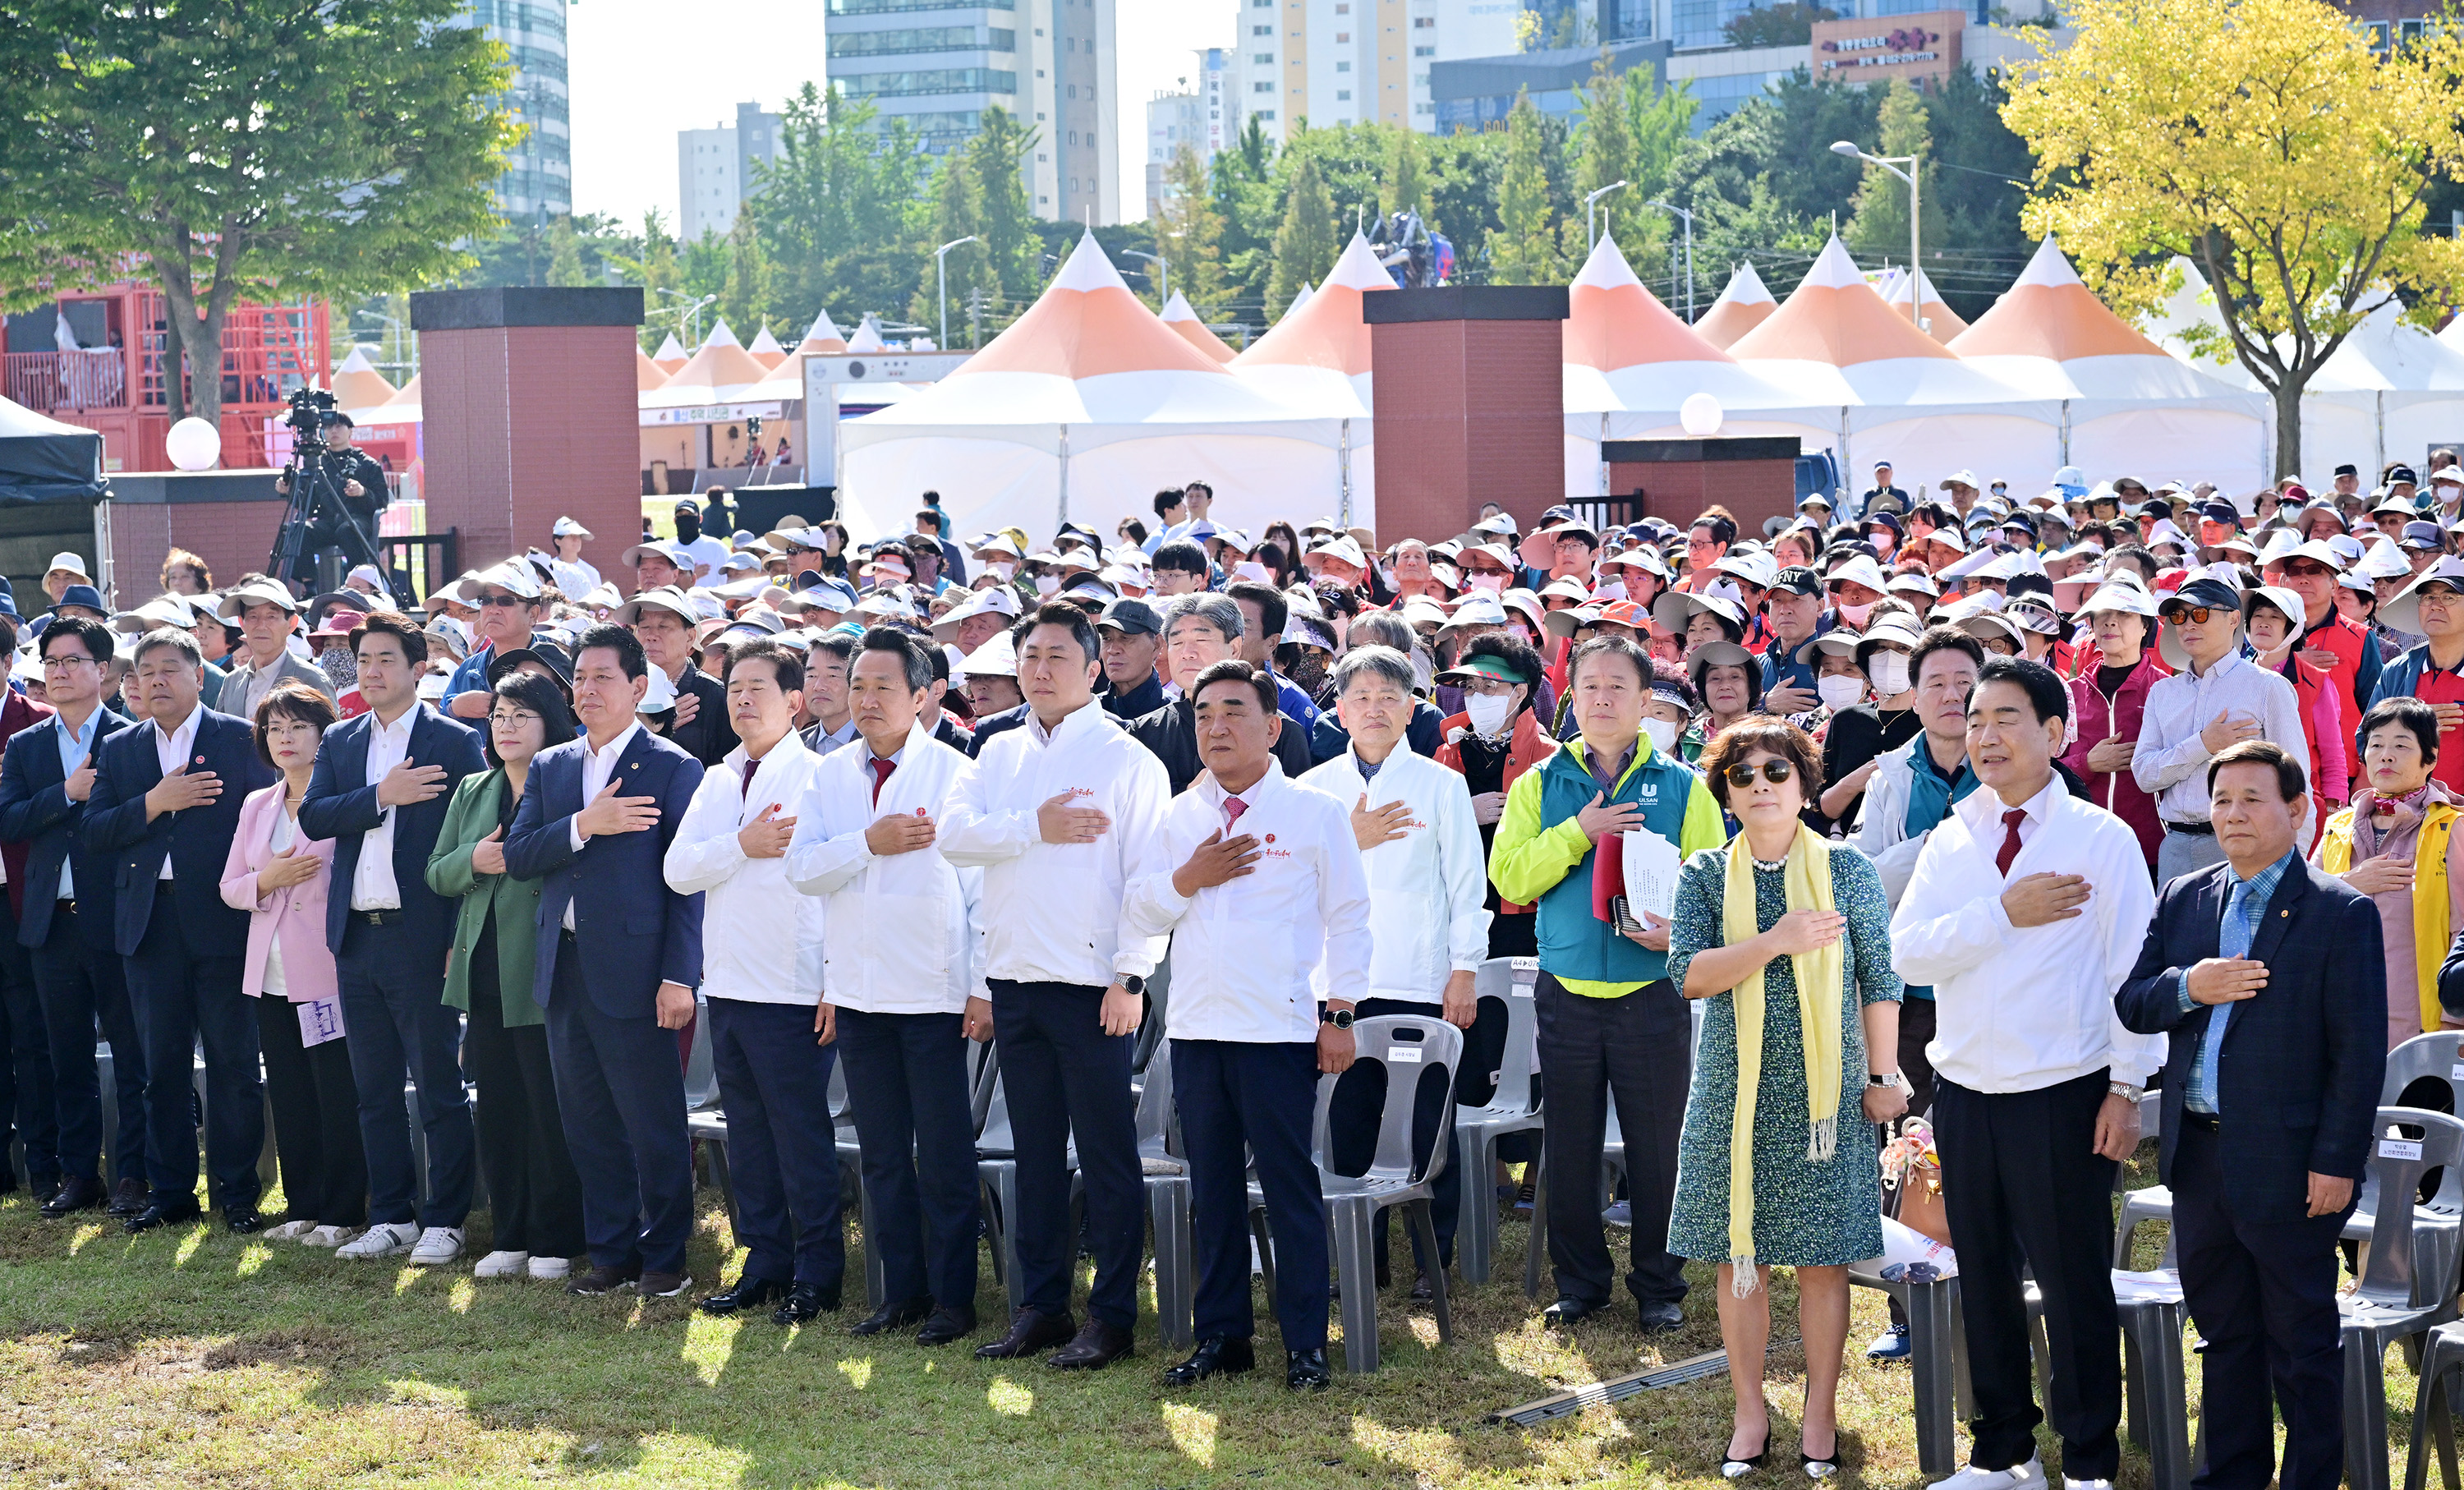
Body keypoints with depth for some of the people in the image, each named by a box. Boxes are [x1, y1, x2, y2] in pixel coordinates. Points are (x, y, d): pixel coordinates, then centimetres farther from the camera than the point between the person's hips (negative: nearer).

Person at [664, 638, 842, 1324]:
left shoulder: (819, 778, -6)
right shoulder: (717, 783, 14)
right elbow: (679, 869, 5)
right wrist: (743, 844, -11)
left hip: (791, 987, -7)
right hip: (728, 981, 7)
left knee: (802, 1133, -3)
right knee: (748, 1133, 12)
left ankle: (817, 1274, 6)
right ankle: (765, 1263, 20)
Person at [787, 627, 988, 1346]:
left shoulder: (953, 773, -4)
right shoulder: (830, 775, 8)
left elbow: (981, 884, -5)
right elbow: (802, 867, -1)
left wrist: (982, 987, -9)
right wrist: (871, 843, -14)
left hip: (934, 991, -4)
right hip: (857, 990, 4)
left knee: (944, 1155, 0)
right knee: (882, 1153, 11)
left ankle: (952, 1298, 8)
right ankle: (902, 1290, 19)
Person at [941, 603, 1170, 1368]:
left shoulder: (1126, 759, -3)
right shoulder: (1000, 754, 13)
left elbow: (1150, 873, -8)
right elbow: (954, 833, -1)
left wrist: (1132, 975, -13)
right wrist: (1036, 827, -13)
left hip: (1092, 983, -5)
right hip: (1015, 979, 5)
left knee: (1108, 1154, -1)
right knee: (1036, 1152, 11)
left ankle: (1112, 1316, 4)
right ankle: (1041, 1306, 18)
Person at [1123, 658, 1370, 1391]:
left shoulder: (1316, 813, 1)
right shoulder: (1179, 817, 13)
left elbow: (1348, 917, 2)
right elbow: (1139, 912, 12)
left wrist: (1339, 1014, -3)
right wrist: (1187, 878, -7)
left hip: (1280, 1028, -4)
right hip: (1196, 1026, 4)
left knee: (1290, 1186, -3)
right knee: (1212, 1186, 9)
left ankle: (1305, 1344, 4)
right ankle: (1221, 1334, 17)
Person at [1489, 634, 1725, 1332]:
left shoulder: (1681, 786, 2)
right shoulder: (1541, 784, 6)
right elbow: (1510, 877, -2)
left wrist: (1680, 927, -20)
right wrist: (1578, 833, -14)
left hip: (1652, 991, -2)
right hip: (1566, 991, 2)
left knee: (1656, 1145, 2)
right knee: (1571, 1146, 8)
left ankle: (1660, 1287, 15)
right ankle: (1579, 1282, 20)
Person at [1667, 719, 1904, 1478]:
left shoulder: (1847, 869, 2)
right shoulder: (1705, 876, 3)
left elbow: (1880, 982, 4)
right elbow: (1688, 974, -9)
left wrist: (1884, 1076, 2)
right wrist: (1776, 942, -19)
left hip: (1824, 1095, -1)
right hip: (1733, 1095, 1)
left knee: (1822, 1259, 2)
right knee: (1739, 1258, 5)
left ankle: (1820, 1415, 14)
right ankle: (1751, 1412, 17)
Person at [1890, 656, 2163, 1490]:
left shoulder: (2102, 838, -3)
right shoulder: (1951, 842, 8)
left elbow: (2134, 973, -5)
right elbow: (1908, 952, -5)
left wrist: (2127, 1087, -10)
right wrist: (2005, 914, -15)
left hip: (2063, 1098, -4)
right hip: (1965, 1092, 5)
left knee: (2075, 1282, 1)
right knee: (1983, 1279, 13)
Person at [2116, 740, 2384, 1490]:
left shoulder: (2341, 914, -8)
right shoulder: (2183, 900, 9)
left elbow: (2360, 1052, -10)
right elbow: (2131, 1004, 7)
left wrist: (2337, 1163, -14)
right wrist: (2187, 987, -14)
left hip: (2286, 1166, -5)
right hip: (2198, 1157, 6)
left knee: (2303, 1342, 5)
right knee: (2222, 1330, 17)